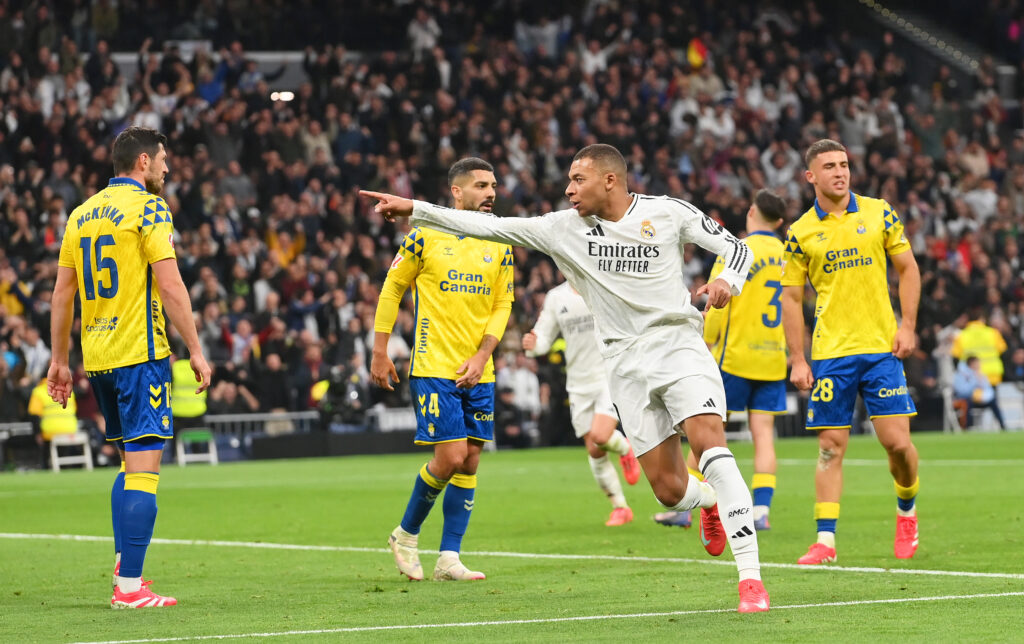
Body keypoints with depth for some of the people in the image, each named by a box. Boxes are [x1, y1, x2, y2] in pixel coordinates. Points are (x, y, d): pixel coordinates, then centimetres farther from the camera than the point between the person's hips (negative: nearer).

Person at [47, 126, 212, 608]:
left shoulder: (82, 213, 14)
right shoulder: (147, 207, -7)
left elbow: (62, 293, 14)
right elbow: (170, 286, -13)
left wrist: (59, 360, 19)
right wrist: (195, 349, -9)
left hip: (96, 356, 8)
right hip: (139, 353, -8)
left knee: (130, 462, 20)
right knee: (143, 466, -8)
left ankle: (124, 565, 17)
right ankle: (129, 587, -13)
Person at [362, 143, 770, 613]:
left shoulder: (669, 213, 0)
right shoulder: (564, 228, 7)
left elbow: (736, 248, 5)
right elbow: (489, 227, 5)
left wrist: (727, 281, -17)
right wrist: (414, 210, 0)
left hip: (678, 343, -3)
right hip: (626, 362, 3)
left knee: (709, 440, -25)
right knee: (668, 490, -4)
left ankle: (750, 575, -24)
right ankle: (711, 502, 36)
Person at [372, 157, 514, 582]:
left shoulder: (500, 244, 8)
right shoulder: (425, 236, -5)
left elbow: (502, 306, 10)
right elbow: (391, 289, 3)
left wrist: (481, 356, -4)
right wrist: (380, 352, 1)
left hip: (477, 372, 5)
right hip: (433, 368, -5)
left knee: (469, 462, 2)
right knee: (451, 456, -12)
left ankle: (449, 558, 8)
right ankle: (406, 534, 10)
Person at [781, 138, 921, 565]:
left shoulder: (878, 213, 3)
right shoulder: (800, 233, 2)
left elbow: (908, 269, 9)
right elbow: (791, 297, 5)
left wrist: (907, 325, -1)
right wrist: (797, 360, -1)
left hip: (881, 346, 0)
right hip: (829, 352, 0)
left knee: (897, 441, -5)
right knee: (831, 446, -2)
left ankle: (907, 509, 23)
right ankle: (825, 541, -1)